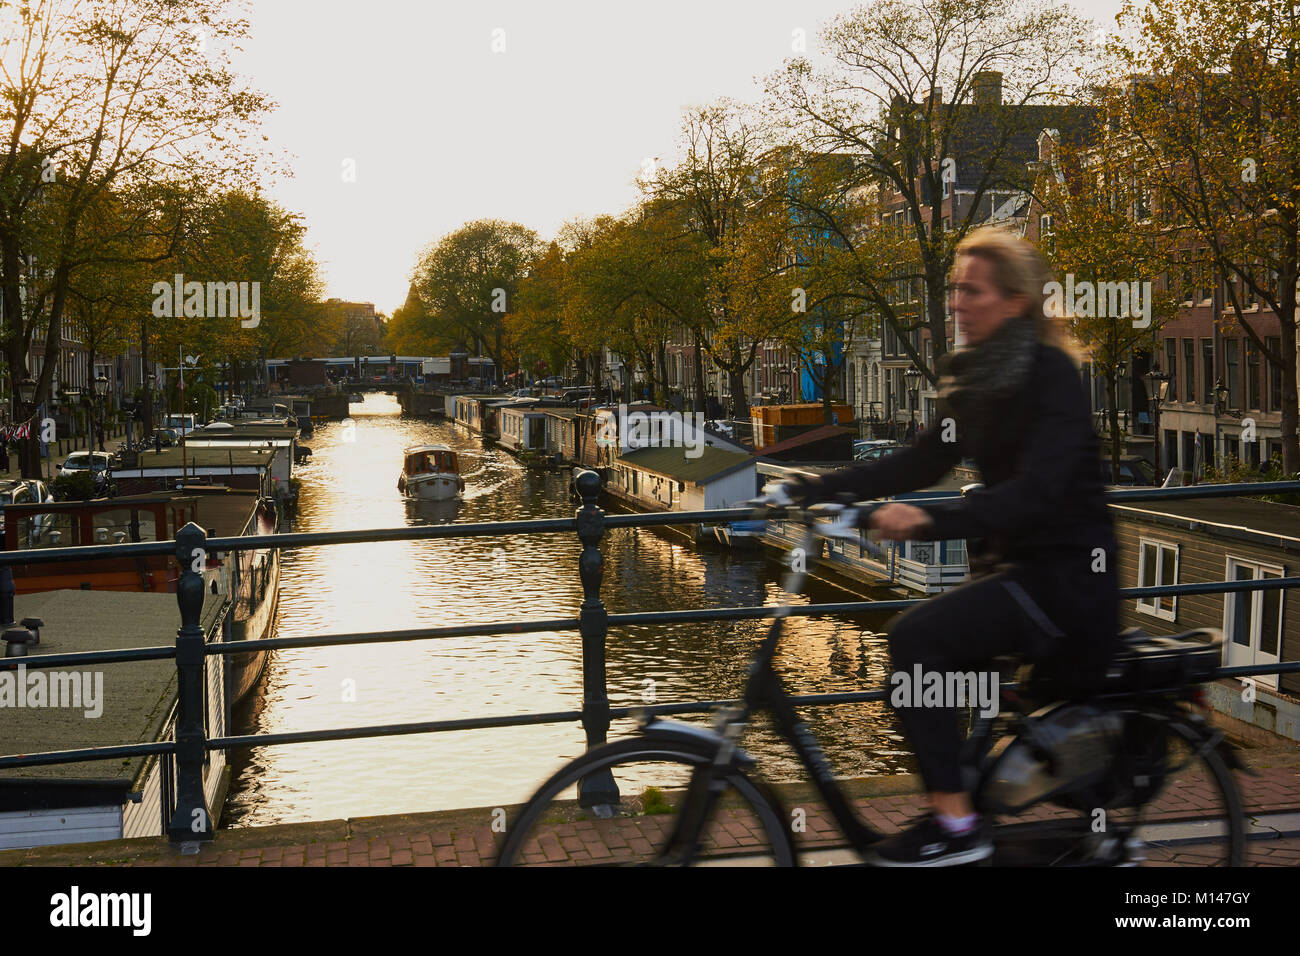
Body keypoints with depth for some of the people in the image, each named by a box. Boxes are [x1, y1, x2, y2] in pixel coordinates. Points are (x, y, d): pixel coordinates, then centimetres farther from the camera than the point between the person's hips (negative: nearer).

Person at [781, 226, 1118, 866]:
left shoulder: (1051, 374, -16)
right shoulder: (973, 376, 9)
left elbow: (1037, 487, -29)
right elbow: (923, 462, 6)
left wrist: (933, 520, -42)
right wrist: (818, 488, -5)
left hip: (1068, 570, -8)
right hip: (1014, 562, 9)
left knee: (918, 636, -23)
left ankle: (957, 827, -16)